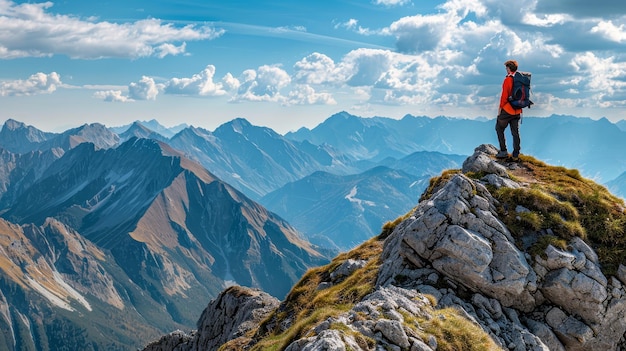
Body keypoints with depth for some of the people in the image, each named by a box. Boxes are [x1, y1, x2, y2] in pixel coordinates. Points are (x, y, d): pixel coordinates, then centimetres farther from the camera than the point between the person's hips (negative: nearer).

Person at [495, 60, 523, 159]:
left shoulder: (508, 79, -13)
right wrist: (520, 110, 18)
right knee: (515, 132, 10)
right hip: (517, 110, 7)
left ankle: (503, 151, -1)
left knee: (499, 129, 5)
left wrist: (500, 107, -6)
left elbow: (504, 95, -15)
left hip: (507, 110, -7)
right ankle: (516, 153, 11)